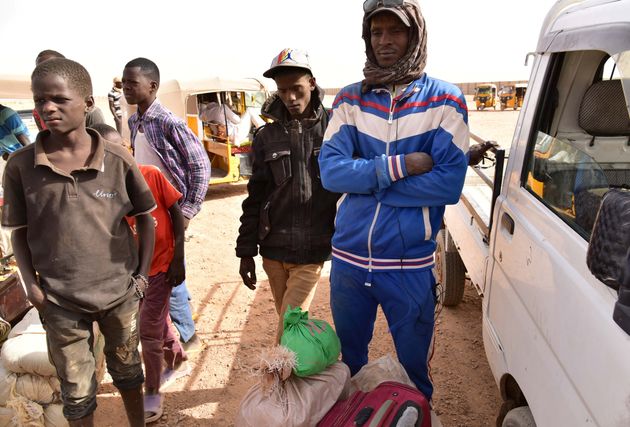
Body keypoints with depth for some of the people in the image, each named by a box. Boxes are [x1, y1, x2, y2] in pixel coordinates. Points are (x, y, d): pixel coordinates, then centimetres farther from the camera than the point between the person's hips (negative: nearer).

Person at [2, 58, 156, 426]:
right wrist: (32, 285, -7)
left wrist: (142, 275, -2)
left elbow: (145, 217, 1)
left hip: (121, 293, 1)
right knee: (77, 391, 13)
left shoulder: (119, 160, -10)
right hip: (60, 300, 0)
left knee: (127, 369, 22)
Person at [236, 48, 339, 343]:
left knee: (288, 329, -4)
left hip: (311, 252, -3)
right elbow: (255, 197, 9)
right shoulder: (267, 137, 6)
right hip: (272, 250, 3)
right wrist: (246, 252, 7)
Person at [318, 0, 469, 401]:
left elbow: (449, 183, -15)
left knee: (413, 372, 17)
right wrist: (399, 166, -18)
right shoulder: (349, 98, 3)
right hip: (349, 259, 3)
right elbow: (330, 171, -9)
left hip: (411, 265, -2)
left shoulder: (445, 99, -4)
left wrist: (365, 180, -14)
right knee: (349, 366, 23)